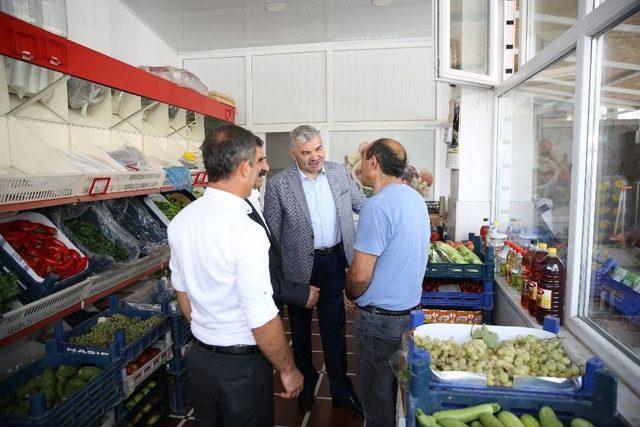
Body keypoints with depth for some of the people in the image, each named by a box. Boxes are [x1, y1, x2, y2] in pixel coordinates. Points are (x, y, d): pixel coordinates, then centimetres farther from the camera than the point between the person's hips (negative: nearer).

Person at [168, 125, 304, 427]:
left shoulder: (180, 221, -5)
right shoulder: (247, 232, -29)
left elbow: (181, 289, 7)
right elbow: (262, 319, -25)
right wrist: (288, 370, -9)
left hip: (199, 355, 7)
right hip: (241, 364, -6)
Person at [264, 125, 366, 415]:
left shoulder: (340, 172, -1)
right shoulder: (278, 185, -13)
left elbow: (362, 205, 11)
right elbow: (272, 234, -8)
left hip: (334, 262, 3)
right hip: (300, 266, -2)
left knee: (335, 328, 15)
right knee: (300, 328, 19)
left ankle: (340, 389, 34)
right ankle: (306, 381, 43)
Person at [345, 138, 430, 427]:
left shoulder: (378, 206, -23)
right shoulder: (415, 198, 5)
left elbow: (360, 275, -24)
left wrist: (351, 294, -2)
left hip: (380, 316, -8)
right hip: (411, 307, 8)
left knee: (376, 391, 12)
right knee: (396, 384, 25)